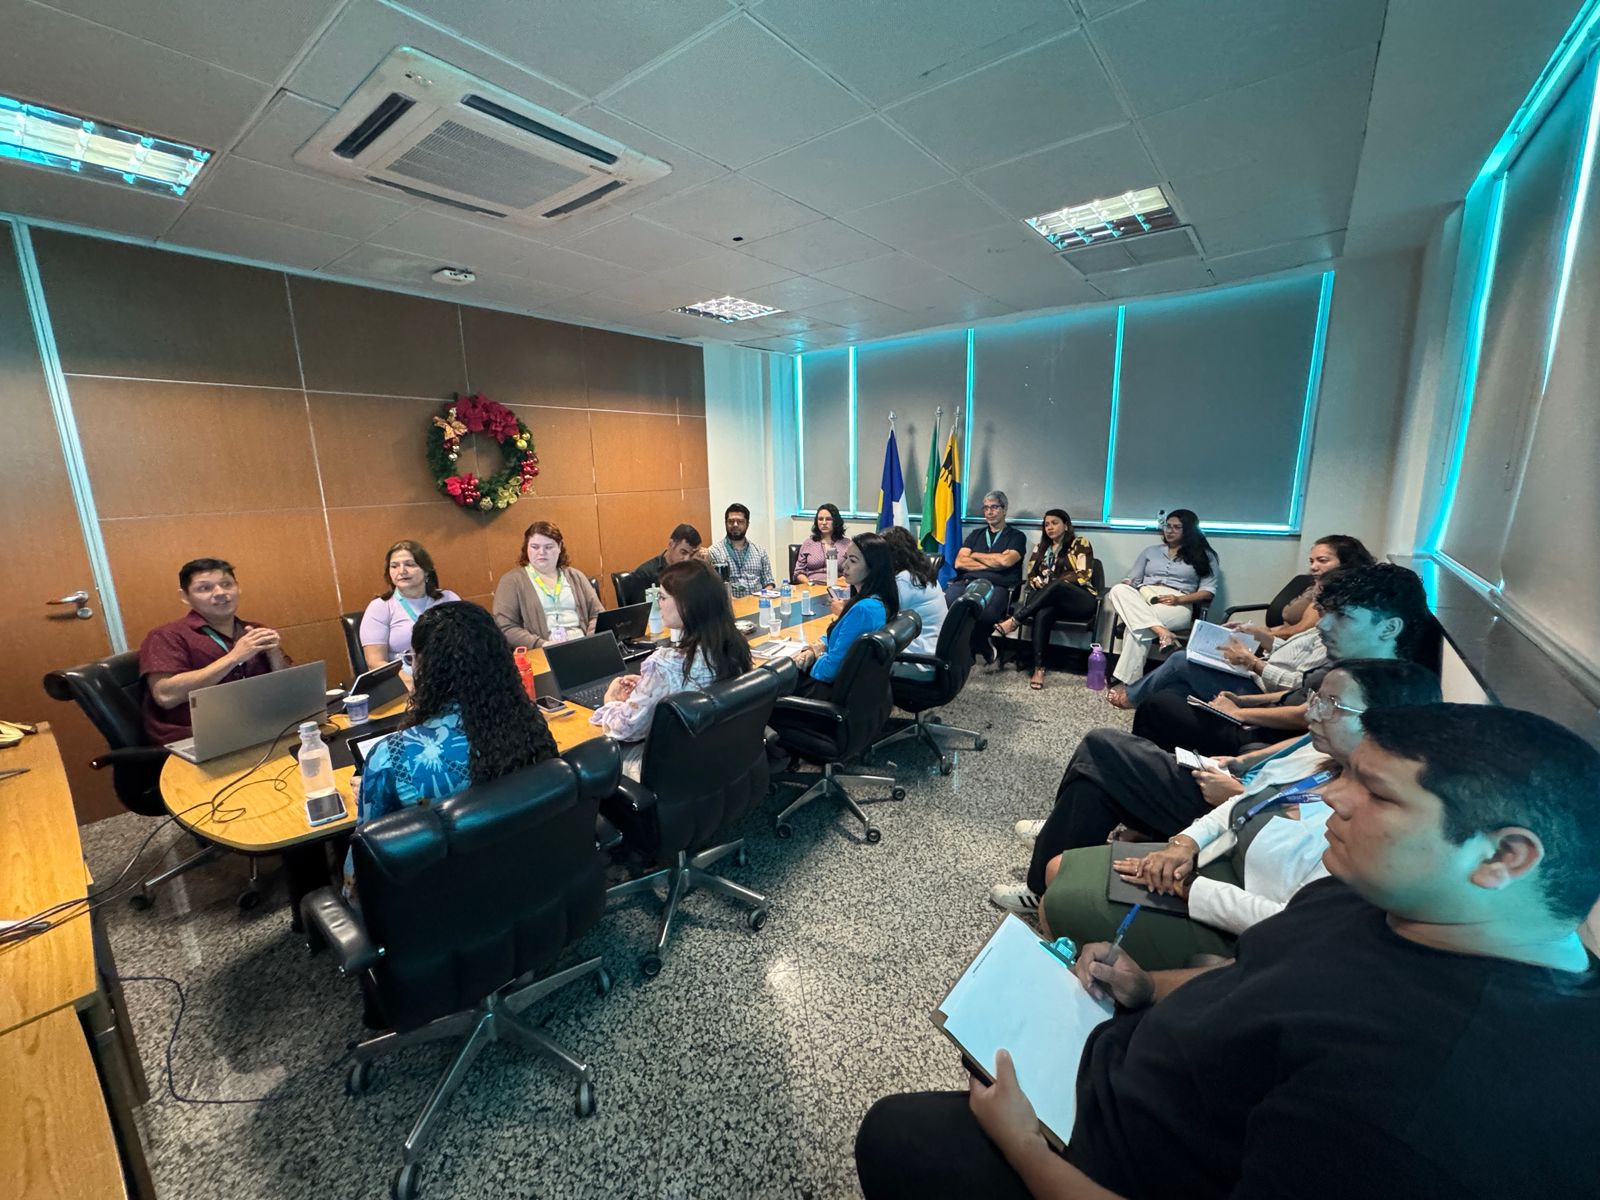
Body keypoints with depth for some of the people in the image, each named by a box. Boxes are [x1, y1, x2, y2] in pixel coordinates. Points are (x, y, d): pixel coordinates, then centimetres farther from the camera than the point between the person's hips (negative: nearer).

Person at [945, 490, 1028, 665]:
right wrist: (992, 563, 2)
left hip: (997, 586, -3)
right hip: (967, 581, 3)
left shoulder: (1017, 536, 15)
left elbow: (1005, 561, -5)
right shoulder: (975, 534, 25)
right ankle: (981, 647, -16)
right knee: (945, 603, -34)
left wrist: (975, 555, 7)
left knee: (985, 612, -39)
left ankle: (969, 648, -9)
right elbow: (959, 563, 10)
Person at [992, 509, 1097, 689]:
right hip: (1052, 600, 3)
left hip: (1081, 600, -3)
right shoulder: (1040, 548, 20)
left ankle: (1013, 621, -39)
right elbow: (1031, 576, 12)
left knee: (1055, 585, -37)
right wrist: (1046, 587, -9)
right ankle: (1039, 668, -43)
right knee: (1043, 612, -35)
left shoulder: (1080, 543, 6)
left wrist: (1051, 584, -11)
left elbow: (1082, 576, -6)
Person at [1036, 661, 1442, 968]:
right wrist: (1185, 844, -4)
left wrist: (1188, 887, -20)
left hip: (1226, 928, -8)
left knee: (1058, 905, -10)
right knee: (1059, 870, 5)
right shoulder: (1320, 756, 1)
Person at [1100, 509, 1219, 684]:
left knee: (1138, 627, -37)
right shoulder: (1150, 551, 25)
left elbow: (1208, 590, 5)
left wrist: (1179, 599, -13)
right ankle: (1161, 631, -47)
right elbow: (1132, 579, 20)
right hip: (1143, 599, 4)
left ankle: (1130, 683, -37)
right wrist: (1127, 585, -6)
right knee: (1118, 590, -33)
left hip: (1177, 606, -3)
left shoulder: (1204, 556, 16)